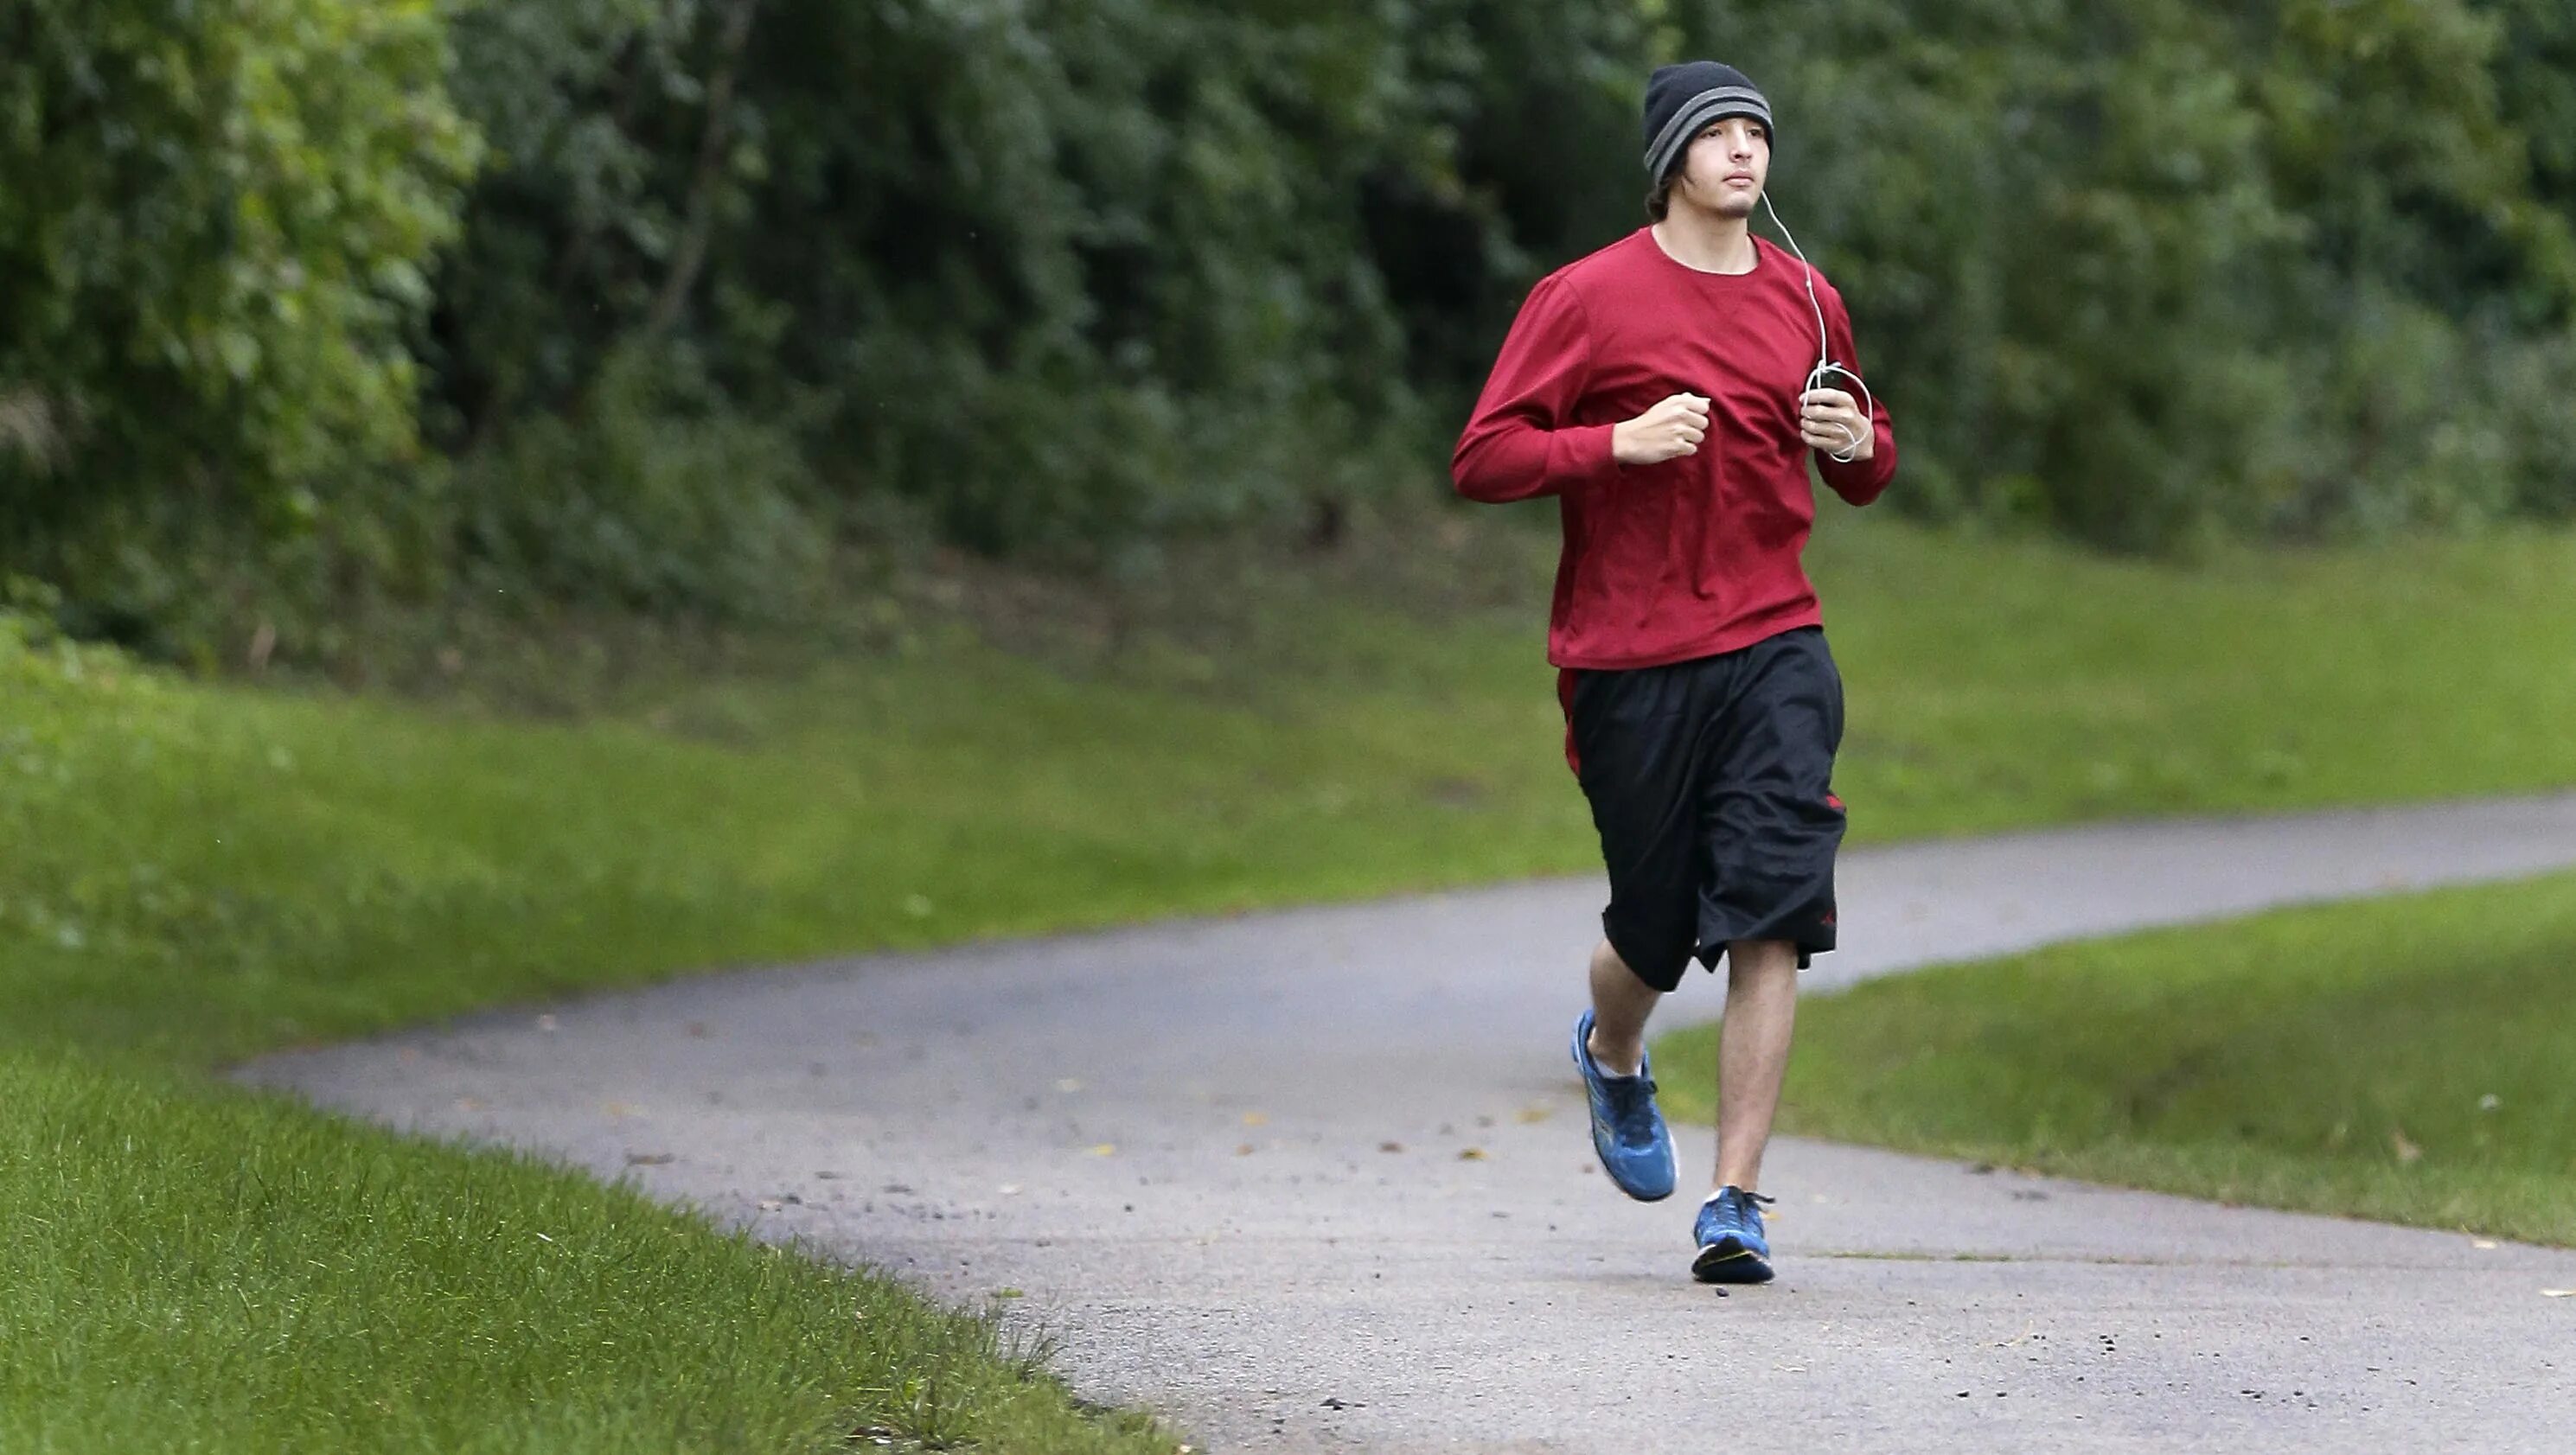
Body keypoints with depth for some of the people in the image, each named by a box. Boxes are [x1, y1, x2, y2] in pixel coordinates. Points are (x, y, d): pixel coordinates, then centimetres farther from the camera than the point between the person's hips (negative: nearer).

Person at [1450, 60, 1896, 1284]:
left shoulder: (1806, 302, 10)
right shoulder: (1587, 298, -3)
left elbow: (1861, 473, 24)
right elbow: (1481, 459, -5)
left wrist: (1859, 445, 0)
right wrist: (1623, 440, -17)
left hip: (1774, 650, 2)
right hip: (1630, 662, -2)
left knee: (1773, 917, -13)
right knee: (1657, 926, 7)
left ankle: (1734, 1204, -11)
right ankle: (1612, 1053, 45)